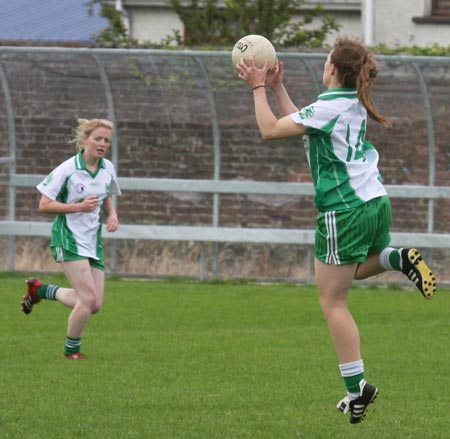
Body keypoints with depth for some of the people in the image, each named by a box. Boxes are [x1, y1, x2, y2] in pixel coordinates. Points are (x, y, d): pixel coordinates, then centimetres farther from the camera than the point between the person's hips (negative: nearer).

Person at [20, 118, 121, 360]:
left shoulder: (108, 169, 4)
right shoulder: (67, 169, -14)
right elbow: (44, 205, -13)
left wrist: (112, 214, 1)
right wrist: (79, 207, -22)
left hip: (93, 240, 7)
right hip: (69, 238, -7)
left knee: (95, 304, 3)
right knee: (89, 298, -17)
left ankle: (40, 289, 25)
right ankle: (71, 350, 3)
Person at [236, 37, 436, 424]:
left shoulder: (330, 107, -16)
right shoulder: (354, 105, 11)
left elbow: (270, 129, -12)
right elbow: (300, 123, 22)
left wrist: (258, 88, -1)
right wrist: (277, 88, 22)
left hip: (344, 210, -8)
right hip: (376, 203, 9)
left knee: (333, 302, -1)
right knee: (357, 269, 35)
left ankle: (356, 387, -5)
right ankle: (396, 258, 4)